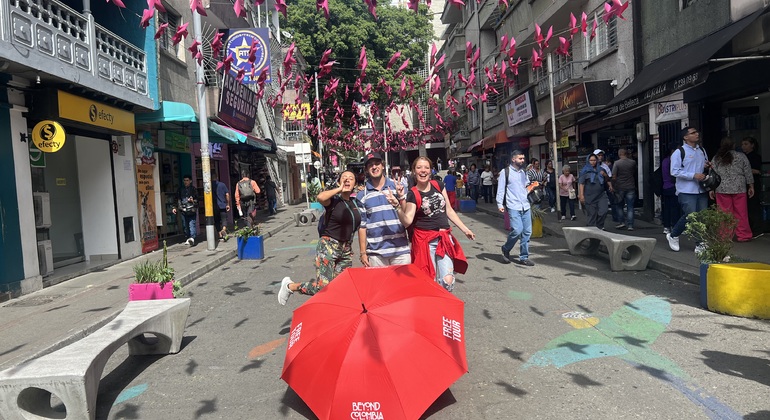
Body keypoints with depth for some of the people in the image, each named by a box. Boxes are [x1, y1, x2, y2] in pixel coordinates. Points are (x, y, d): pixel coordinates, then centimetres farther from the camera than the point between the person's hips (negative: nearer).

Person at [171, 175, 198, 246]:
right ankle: (188, 238, 16)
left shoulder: (194, 189, 5)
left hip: (192, 211, -4)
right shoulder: (181, 189, 14)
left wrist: (193, 201, -15)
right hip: (183, 211, 4)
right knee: (185, 226, 7)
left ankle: (192, 238, -25)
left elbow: (197, 200, 5)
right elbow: (177, 199, 19)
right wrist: (175, 208, 9)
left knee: (192, 224, -14)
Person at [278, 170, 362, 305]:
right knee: (323, 287, -10)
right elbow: (320, 197, -32)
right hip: (328, 246, -7)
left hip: (346, 249, 7)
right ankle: (290, 286, 12)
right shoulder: (333, 200, -9)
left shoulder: (355, 203, 10)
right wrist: (340, 189, -19)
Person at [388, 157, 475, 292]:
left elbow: (449, 210, 14)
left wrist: (465, 229, 13)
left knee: (447, 282, -7)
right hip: (424, 240, -3)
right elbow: (407, 221, -16)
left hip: (444, 238, 3)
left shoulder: (438, 185, 6)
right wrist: (398, 206, -32)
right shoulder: (412, 194, -5)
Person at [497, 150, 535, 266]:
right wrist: (500, 204, -9)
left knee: (527, 232, 3)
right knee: (517, 230, -16)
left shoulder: (524, 172, 16)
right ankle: (506, 249, 11)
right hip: (513, 207, -6)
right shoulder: (505, 172, -2)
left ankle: (524, 257, 14)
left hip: (525, 206, 6)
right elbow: (501, 189, -3)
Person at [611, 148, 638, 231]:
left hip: (620, 188, -2)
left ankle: (621, 222, 8)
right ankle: (630, 225, 1)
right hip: (631, 187, 2)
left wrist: (613, 186, 0)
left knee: (619, 206, 13)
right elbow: (635, 174, 14)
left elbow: (614, 177, -10)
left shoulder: (616, 163, -7)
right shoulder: (633, 162, 1)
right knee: (630, 207, 4)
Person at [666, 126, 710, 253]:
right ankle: (673, 236, 12)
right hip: (687, 191, -6)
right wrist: (693, 175, -18)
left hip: (702, 190, 7)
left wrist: (708, 166, 5)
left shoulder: (702, 151, 16)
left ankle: (700, 244, 14)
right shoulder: (679, 152, -6)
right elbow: (674, 171, -13)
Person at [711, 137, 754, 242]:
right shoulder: (741, 156, 4)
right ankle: (743, 236, 9)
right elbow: (748, 173, 5)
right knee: (741, 213, 4)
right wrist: (751, 186, 11)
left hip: (722, 190, 0)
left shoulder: (716, 158, 5)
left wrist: (711, 189, 8)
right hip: (739, 189, 0)